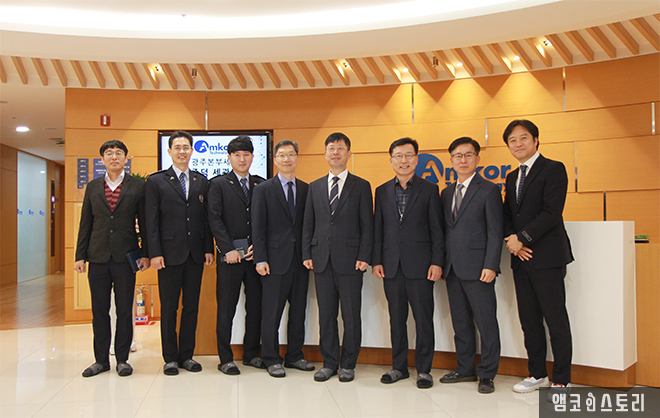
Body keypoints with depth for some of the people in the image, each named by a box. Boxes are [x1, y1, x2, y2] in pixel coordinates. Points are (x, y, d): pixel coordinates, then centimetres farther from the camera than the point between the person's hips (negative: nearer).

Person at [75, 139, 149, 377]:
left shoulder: (137, 186, 3)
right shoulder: (93, 187, 11)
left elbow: (145, 222, 2)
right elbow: (86, 224, 11)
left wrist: (146, 253, -3)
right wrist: (80, 256, 6)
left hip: (125, 257, -2)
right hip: (98, 257, 3)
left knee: (125, 310, 3)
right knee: (99, 311, 8)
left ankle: (122, 359, 16)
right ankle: (101, 359, 20)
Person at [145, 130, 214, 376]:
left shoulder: (201, 181, 12)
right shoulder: (156, 181, 3)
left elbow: (206, 217, 11)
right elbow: (152, 220, -2)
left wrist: (209, 249, 4)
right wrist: (155, 253, -10)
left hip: (195, 254, 3)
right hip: (170, 253, -3)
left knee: (191, 306, 8)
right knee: (169, 308, 5)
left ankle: (187, 355, 20)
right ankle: (170, 358, 16)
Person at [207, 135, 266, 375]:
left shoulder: (262, 185, 11)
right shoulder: (218, 184, 4)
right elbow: (215, 219, -4)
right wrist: (228, 250, -12)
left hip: (255, 254, 3)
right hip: (230, 256, -3)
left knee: (256, 306, 8)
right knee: (226, 309, 2)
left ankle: (251, 354, 22)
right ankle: (225, 359, 13)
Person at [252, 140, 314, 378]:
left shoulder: (306, 189, 11)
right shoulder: (263, 190, 1)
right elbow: (258, 228, -3)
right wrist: (261, 259, -10)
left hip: (300, 260, 4)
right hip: (275, 260, -4)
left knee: (298, 310, 11)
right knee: (272, 312, 2)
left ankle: (295, 356, 25)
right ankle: (271, 360, 16)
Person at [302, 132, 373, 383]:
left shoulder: (361, 186, 4)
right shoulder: (315, 187, 13)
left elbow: (367, 226, 0)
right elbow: (308, 224, 13)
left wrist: (364, 257, -9)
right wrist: (307, 254, 4)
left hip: (349, 261, -3)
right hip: (322, 260, 3)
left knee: (351, 316, 3)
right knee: (326, 315, 9)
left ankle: (348, 364, 18)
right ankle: (329, 362, 22)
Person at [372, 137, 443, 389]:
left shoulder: (429, 190, 4)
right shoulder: (382, 191, 11)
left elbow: (436, 229, 1)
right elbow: (378, 229, 11)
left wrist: (437, 262, -6)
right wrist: (376, 261, 4)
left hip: (420, 266, -3)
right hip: (391, 266, 3)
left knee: (423, 319, 2)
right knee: (396, 319, 11)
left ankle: (423, 370, 15)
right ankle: (399, 366, 23)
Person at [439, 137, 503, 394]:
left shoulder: (489, 190, -2)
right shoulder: (446, 193, 16)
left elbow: (495, 233, -7)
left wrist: (490, 266, -15)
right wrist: (441, 262, 10)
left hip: (477, 268, -6)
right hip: (452, 268, 6)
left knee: (486, 322, 1)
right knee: (460, 322, 13)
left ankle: (487, 375, 13)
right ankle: (465, 369, 25)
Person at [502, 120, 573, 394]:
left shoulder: (553, 169, -4)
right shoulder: (512, 178, 18)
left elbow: (552, 212, -14)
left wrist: (522, 238, -14)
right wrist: (512, 240, -3)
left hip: (547, 257, -7)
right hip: (521, 258, 7)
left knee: (556, 319, -1)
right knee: (529, 320, 11)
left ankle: (561, 381, 10)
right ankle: (537, 374, 23)